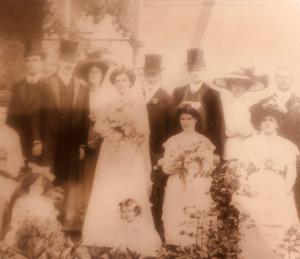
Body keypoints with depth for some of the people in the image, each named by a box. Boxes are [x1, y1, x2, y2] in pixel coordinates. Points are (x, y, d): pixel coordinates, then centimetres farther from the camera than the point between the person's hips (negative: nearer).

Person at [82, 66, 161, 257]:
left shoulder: (138, 102, 5)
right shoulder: (109, 102, 12)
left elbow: (143, 130, -3)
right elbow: (100, 126, 2)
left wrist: (127, 130, -15)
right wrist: (115, 133, -12)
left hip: (131, 154, -2)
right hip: (112, 152, 3)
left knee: (132, 193, -5)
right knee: (108, 193, -1)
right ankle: (108, 236, 6)